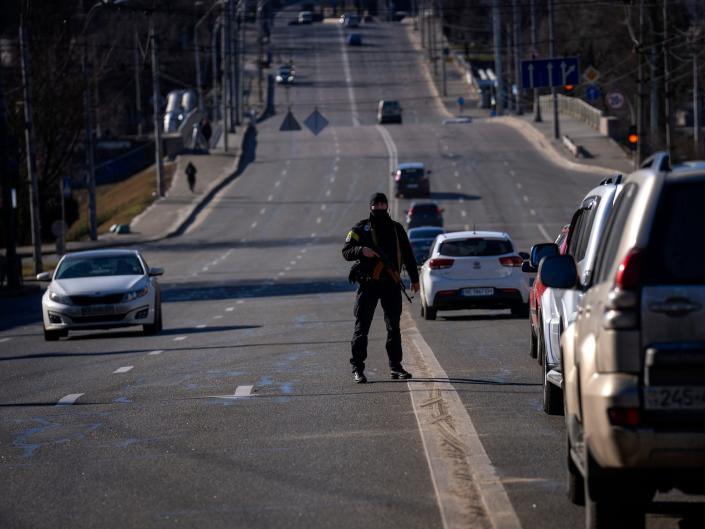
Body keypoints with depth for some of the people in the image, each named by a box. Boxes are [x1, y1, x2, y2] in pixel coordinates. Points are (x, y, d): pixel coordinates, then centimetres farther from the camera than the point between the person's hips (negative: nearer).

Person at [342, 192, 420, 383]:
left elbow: (407, 255, 20)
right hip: (367, 284, -3)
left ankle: (395, 366, 14)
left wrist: (414, 278, 19)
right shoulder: (360, 229, 2)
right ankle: (357, 369, -1)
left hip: (391, 284, 3)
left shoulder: (396, 229, 12)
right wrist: (361, 251, -21)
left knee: (394, 327, 6)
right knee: (361, 327, -4)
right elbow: (346, 252, -2)